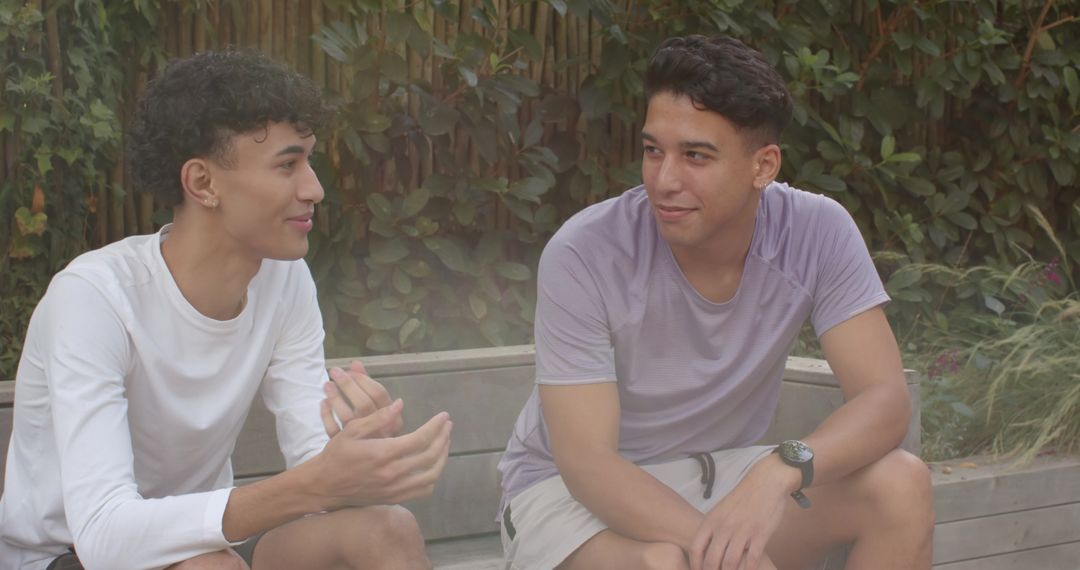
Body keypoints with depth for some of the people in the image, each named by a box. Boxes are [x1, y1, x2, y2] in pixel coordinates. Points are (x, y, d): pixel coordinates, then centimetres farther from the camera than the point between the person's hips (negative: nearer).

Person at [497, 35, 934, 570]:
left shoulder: (818, 233, -15)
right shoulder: (583, 255, -24)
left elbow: (884, 399, -20)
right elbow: (587, 462, -25)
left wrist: (781, 469, -41)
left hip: (716, 479, 5)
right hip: (569, 490, -4)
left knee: (900, 484, -19)